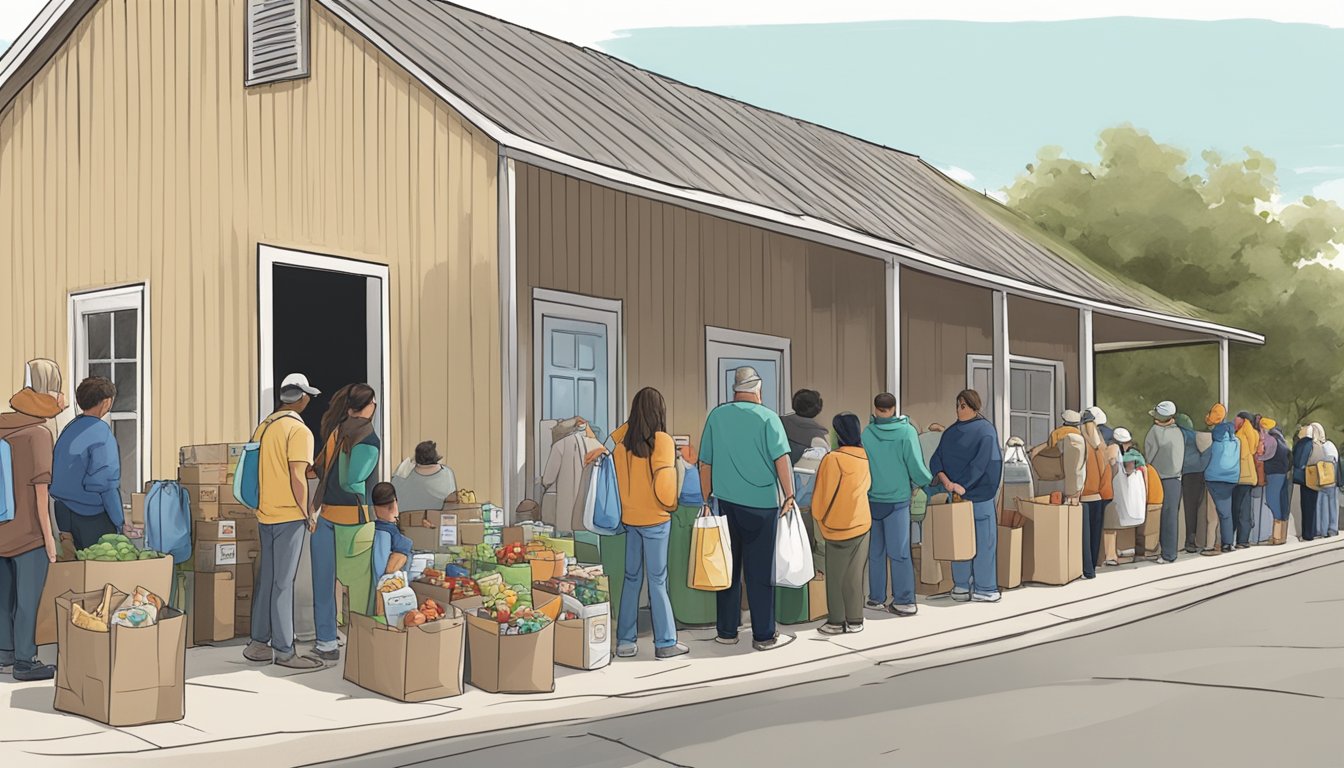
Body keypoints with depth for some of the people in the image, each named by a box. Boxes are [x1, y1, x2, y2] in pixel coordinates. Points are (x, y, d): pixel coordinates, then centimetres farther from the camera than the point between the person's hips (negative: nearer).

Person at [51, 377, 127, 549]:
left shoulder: (70, 429, 7)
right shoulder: (101, 433, -16)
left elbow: (58, 477, 12)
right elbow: (105, 484, -18)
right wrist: (120, 523, -11)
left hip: (63, 511, 8)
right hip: (92, 518, -8)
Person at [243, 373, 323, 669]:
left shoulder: (263, 426, 11)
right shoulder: (298, 430, -14)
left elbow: (254, 470, 16)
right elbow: (298, 478, -19)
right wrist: (307, 514, -9)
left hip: (265, 514, 8)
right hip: (289, 516, -8)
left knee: (265, 579, 14)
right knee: (283, 583, -3)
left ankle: (258, 643, 19)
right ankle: (284, 650, 2)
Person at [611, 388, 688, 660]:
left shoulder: (622, 439, -1)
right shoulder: (662, 441, -14)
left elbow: (614, 478, 6)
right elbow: (664, 484, -17)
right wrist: (671, 504, -2)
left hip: (629, 518, 4)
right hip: (655, 519, -4)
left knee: (631, 578, 13)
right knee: (657, 580, 2)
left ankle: (625, 641, 15)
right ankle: (665, 643, 8)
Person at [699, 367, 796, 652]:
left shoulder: (716, 416, 4)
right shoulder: (767, 417, -6)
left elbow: (705, 463, 8)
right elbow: (782, 459, -13)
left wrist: (707, 499, 16)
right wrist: (789, 496, -7)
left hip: (725, 503, 3)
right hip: (761, 503, -3)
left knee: (727, 567, 12)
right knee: (759, 571, 2)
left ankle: (726, 631, 18)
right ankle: (764, 636, 7)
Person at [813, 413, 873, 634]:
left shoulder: (834, 459, -19)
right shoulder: (864, 457, 0)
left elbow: (824, 494, -12)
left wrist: (818, 516, 5)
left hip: (838, 527, -6)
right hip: (862, 523, 6)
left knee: (836, 576, 5)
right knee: (854, 575, 11)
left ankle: (836, 622, 9)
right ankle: (855, 620, 15)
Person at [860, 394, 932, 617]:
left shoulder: (866, 433, -4)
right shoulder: (906, 432, -9)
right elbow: (916, 467, -10)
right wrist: (926, 480, 11)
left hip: (872, 500, 2)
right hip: (897, 500, -2)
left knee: (875, 552, 11)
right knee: (899, 552, 3)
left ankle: (877, 598, 16)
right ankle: (903, 600, 4)